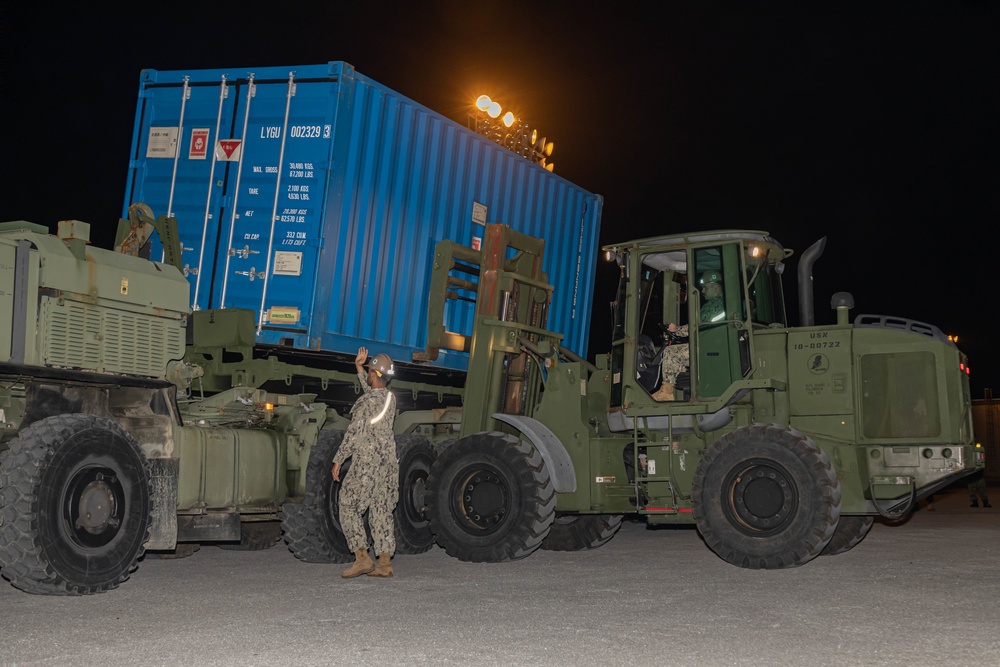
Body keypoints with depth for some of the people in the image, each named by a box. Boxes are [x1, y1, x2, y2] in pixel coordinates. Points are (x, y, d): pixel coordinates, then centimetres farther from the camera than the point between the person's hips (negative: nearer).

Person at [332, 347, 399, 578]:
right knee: (382, 513, 9)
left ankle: (363, 558, -5)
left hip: (366, 465, -8)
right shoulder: (390, 398, 9)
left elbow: (354, 434, -15)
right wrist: (358, 368, 35)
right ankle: (385, 563, 8)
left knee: (349, 509, 1)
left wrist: (338, 460, -7)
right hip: (388, 464, 8)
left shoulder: (367, 402, -15)